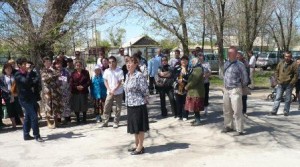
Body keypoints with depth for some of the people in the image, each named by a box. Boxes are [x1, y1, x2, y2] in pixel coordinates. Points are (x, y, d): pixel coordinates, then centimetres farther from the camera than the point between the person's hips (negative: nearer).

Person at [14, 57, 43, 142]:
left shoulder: (26, 73, 12)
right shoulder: (17, 75, -13)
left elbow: (31, 83, 17)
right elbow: (26, 82, -29)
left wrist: (38, 79, 1)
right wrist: (29, 71, -26)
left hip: (30, 97, 9)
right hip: (24, 99, -9)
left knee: (28, 116, 14)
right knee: (34, 116, -10)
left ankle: (26, 135, 23)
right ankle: (36, 135, -3)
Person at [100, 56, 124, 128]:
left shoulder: (119, 71, -7)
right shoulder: (106, 71, 4)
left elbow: (120, 82, -9)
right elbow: (105, 81, 4)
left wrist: (114, 90, -17)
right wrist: (109, 89, -10)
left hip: (118, 92, -3)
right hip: (109, 92, 3)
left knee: (118, 108, 4)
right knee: (106, 107, 3)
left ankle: (116, 123, 16)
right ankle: (105, 122, 12)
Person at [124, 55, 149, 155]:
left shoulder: (139, 76, -17)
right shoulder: (128, 75, 9)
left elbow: (145, 90, -16)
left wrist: (143, 99, -3)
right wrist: (128, 101, 13)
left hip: (138, 104, -8)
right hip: (130, 104, 8)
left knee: (139, 126, 2)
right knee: (133, 126, 16)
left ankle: (140, 147, 13)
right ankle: (137, 145, 29)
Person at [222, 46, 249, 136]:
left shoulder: (239, 65, -12)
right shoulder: (226, 63, 7)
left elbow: (245, 78, -7)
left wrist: (240, 87, 5)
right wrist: (225, 86, 15)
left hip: (235, 90, -7)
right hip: (226, 90, 7)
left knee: (237, 111, -4)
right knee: (227, 110, 16)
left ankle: (239, 130, 3)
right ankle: (228, 126, 31)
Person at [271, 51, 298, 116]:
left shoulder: (294, 64, -4)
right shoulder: (281, 63, 6)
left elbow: (296, 74, -3)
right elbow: (276, 71, 13)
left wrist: (292, 82, -9)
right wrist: (278, 80, 4)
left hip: (289, 84, -2)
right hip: (280, 84, 2)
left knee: (288, 99, 5)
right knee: (277, 98, 1)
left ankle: (286, 111, 14)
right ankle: (274, 111, 1)